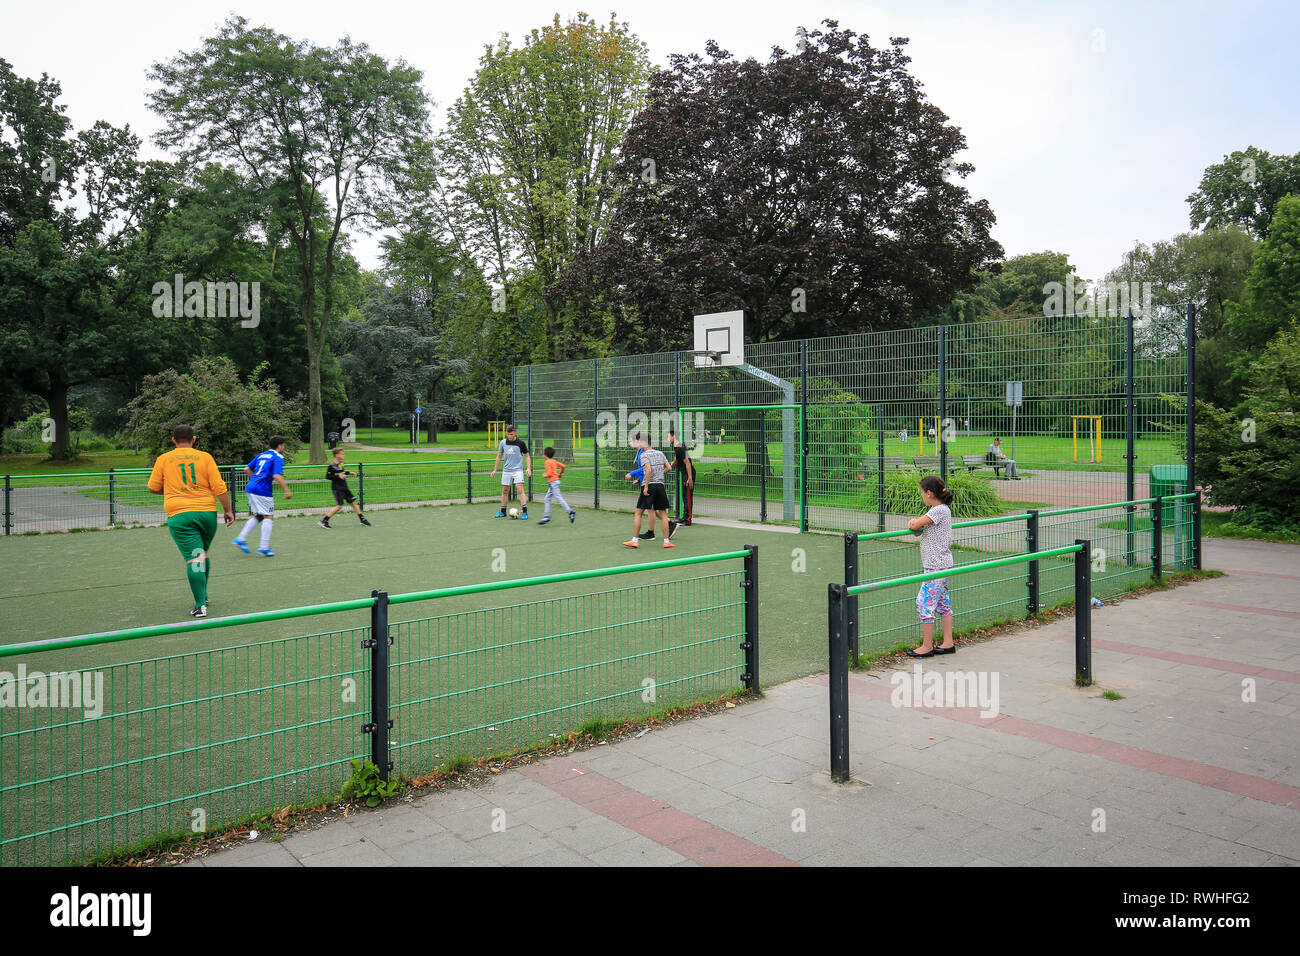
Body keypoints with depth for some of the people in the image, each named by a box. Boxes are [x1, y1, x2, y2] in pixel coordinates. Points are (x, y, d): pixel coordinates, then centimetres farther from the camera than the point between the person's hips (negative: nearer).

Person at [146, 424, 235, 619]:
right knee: (204, 553, 20)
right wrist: (227, 510, 6)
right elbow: (219, 487, -1)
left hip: (179, 515, -1)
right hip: (207, 512, 1)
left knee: (194, 557, -6)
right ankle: (203, 595, 30)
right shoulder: (204, 457, 3)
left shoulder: (163, 459, 5)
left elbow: (153, 487, 11)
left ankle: (200, 605, -11)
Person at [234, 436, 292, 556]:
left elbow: (247, 469, 20)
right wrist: (287, 491, -16)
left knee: (258, 516, 19)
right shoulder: (278, 457, -5)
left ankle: (241, 539, 11)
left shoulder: (261, 455, 19)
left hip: (250, 488, 8)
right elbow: (277, 476, -18)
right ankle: (264, 547, -3)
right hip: (263, 490, -8)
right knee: (268, 517, 0)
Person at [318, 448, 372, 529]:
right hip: (337, 488, -8)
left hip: (344, 487, 8)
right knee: (339, 506, -11)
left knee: (353, 502, 10)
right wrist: (338, 476, -21)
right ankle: (323, 521, -4)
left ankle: (362, 519, 19)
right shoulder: (332, 465, -14)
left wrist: (349, 473, 13)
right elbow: (327, 476, -14)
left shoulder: (341, 463, 9)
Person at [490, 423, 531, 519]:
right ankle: (503, 511, 22)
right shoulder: (503, 442, 3)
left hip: (518, 470, -4)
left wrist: (528, 468, -10)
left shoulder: (520, 443, -5)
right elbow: (499, 456, 13)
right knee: (505, 491, 9)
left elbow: (527, 456, 3)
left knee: (520, 490, -15)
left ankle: (524, 511, -15)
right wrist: (494, 470, 13)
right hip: (506, 471, 4)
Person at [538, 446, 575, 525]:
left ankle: (570, 511, -11)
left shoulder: (547, 462, -13)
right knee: (547, 499, 12)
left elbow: (549, 473, -19)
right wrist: (560, 473, 22)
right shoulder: (554, 461, 11)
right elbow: (563, 466, 8)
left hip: (553, 482, -10)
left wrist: (544, 475, 0)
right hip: (553, 483, 10)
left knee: (559, 498, -9)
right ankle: (546, 516, 12)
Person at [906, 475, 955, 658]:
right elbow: (918, 529, 15)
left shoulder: (940, 510, -17)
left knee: (925, 602, -7)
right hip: (941, 565, 10)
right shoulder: (940, 509, 14)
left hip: (937, 566, -10)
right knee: (942, 603, 13)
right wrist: (915, 524, -6)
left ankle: (927, 646, -1)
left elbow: (915, 525, -20)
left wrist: (913, 523, 3)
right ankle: (948, 643, 19)